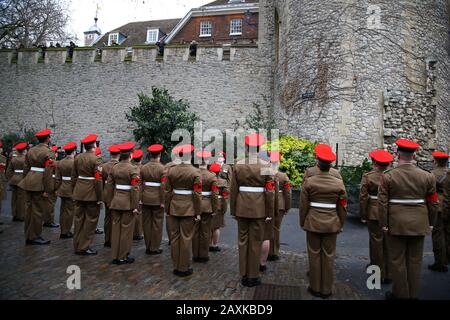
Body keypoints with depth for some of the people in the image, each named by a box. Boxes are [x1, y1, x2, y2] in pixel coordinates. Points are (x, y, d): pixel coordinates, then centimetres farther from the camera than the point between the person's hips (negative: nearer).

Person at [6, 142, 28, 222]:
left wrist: (10, 180, 17)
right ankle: (21, 216, 4)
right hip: (22, 181, -7)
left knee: (14, 198, 13)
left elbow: (9, 171, 11)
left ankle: (14, 215, 22)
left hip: (14, 180, 7)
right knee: (22, 198, -1)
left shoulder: (13, 159, 10)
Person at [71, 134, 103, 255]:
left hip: (79, 192, 7)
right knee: (90, 220, 4)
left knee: (79, 219, 14)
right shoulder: (95, 159, -14)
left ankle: (77, 246, 24)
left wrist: (75, 191, 21)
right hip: (91, 194, -7)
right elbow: (98, 180, -17)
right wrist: (100, 198, -13)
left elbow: (74, 176, 12)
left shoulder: (78, 158, 7)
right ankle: (84, 247, 10)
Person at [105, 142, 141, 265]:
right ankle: (123, 257, 14)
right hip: (128, 203, -6)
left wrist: (110, 202, 16)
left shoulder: (114, 168, 5)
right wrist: (135, 206, -12)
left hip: (116, 201, 6)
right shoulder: (133, 169, -13)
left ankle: (115, 256, 21)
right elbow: (135, 189, -17)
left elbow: (109, 186, 8)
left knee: (116, 228, 13)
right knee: (126, 230, 5)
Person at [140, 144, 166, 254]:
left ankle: (148, 247, 22)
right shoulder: (162, 168, -10)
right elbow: (163, 186, -14)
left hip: (146, 199, 4)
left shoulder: (143, 168, 2)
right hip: (157, 199, -4)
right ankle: (154, 248, 13)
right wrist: (163, 201, -9)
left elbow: (140, 184, 1)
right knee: (157, 223, 6)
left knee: (146, 223, 12)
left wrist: (140, 198, 7)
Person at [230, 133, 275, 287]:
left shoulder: (238, 165, -2)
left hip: (242, 209, 2)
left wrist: (233, 210, 10)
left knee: (242, 241, 12)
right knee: (255, 242, 8)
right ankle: (253, 277, 19)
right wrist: (270, 213, 0)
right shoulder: (265, 165, -8)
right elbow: (270, 191, -8)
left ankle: (244, 276, 22)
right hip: (259, 209, -2)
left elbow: (233, 190, 0)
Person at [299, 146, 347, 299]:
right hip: (331, 224, 1)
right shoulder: (339, 183, -3)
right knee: (329, 256, 10)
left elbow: (303, 205, -4)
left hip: (313, 223, -1)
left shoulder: (309, 182, -8)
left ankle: (315, 288, 19)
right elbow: (342, 207, 3)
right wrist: (340, 224, 15)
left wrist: (302, 223, 8)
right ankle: (326, 289, 20)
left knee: (315, 255, 9)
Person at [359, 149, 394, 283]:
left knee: (376, 242, 6)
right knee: (389, 243, 12)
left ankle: (379, 275, 15)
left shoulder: (367, 176, -8)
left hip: (374, 214, -3)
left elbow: (363, 198, -8)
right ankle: (388, 274, 24)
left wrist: (363, 216, 0)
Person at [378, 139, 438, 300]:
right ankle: (413, 294, 23)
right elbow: (433, 203, 5)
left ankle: (400, 294, 18)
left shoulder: (387, 176, -9)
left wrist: (383, 224, -2)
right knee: (415, 261, 13)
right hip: (419, 225, 3)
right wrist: (431, 223, 16)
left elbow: (382, 202, -9)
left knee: (398, 261, 8)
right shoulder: (427, 176, 0)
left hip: (396, 224, -3)